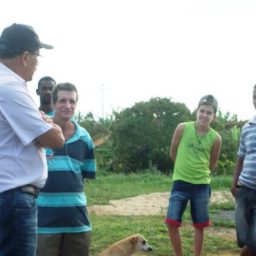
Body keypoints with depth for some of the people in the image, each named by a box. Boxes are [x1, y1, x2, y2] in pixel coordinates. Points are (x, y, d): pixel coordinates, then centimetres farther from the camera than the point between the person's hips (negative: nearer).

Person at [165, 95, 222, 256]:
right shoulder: (183, 128, -7)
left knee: (200, 226, 9)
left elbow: (211, 165, 9)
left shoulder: (215, 138, -6)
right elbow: (173, 153, 6)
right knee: (172, 223, -7)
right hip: (180, 184, -1)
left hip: (202, 186, 1)